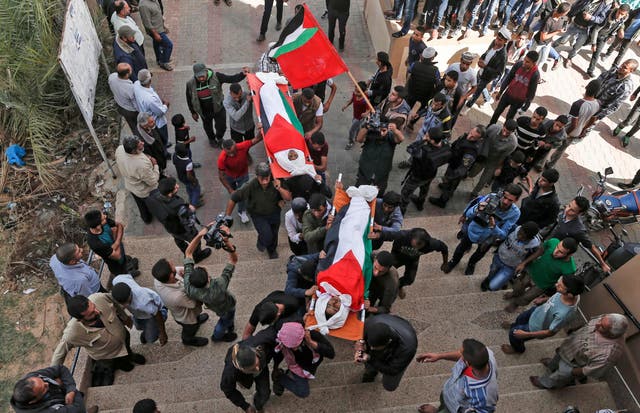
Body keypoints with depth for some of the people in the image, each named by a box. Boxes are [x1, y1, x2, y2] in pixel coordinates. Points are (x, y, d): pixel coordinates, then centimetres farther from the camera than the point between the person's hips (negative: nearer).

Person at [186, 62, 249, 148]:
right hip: (204, 111, 1)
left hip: (218, 108, -1)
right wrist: (193, 112, 4)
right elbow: (189, 99, -5)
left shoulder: (216, 76, -26)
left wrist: (242, 74, -43)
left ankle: (219, 138, 52)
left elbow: (231, 79, -25)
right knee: (208, 127, 26)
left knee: (221, 127, 13)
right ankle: (211, 139, 62)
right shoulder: (191, 84, -21)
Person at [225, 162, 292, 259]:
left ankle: (272, 251, 58)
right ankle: (261, 242, 24)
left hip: (274, 213, 3)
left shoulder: (276, 182, -26)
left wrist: (279, 188, -40)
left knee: (273, 235, 22)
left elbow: (289, 198, -21)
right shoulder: (250, 186, -32)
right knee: (267, 237, -17)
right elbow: (233, 199, -21)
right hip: (258, 215, -2)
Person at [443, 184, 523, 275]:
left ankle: (471, 264, 64)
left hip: (487, 238, 1)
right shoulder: (491, 197, -34)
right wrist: (477, 210, -51)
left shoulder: (515, 213, -31)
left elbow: (503, 235, -29)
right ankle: (454, 261, 58)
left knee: (479, 254, 31)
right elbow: (468, 214, -29)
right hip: (471, 230, -1)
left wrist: (494, 227, -49)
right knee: (462, 248, 27)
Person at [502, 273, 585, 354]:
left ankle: (518, 349, 51)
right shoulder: (572, 293, -28)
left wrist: (526, 334, -22)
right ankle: (515, 326, 69)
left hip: (537, 327, -6)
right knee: (520, 318, 33)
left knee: (513, 334, 17)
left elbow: (551, 332, -29)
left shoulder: (564, 313, -47)